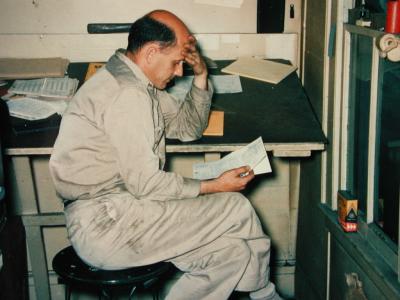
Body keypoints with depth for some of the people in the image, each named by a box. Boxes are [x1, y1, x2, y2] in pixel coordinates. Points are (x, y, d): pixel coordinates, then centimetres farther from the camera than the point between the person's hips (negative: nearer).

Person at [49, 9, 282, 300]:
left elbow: (188, 128, 21)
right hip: (105, 225, -10)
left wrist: (201, 75, 7)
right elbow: (145, 184, -20)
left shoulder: (137, 82, 13)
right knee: (236, 208, -8)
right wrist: (214, 186, -10)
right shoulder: (126, 95, -19)